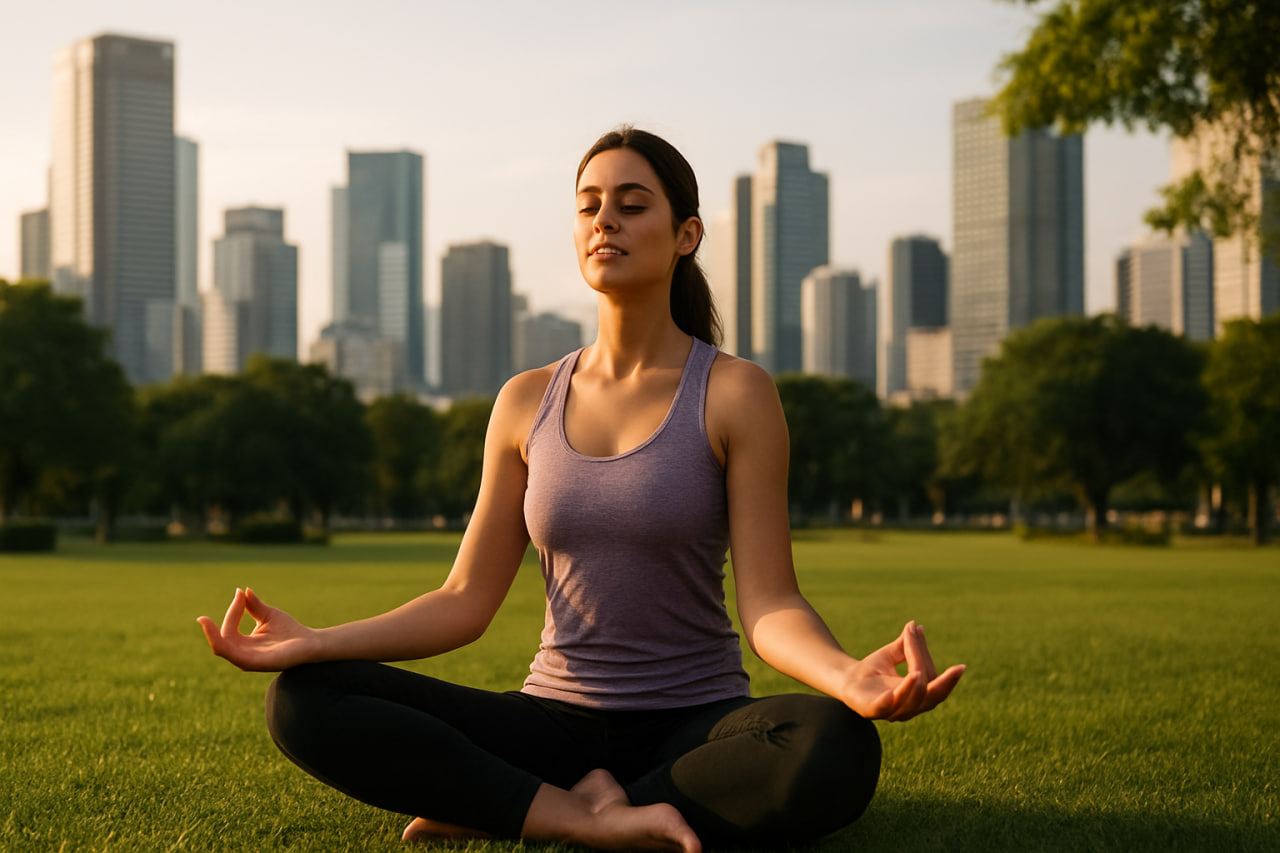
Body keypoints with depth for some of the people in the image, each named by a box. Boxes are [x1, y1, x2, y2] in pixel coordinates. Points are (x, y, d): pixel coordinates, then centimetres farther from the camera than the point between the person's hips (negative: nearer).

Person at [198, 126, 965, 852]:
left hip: (695, 721, -2)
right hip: (556, 716, 2)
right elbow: (465, 602, 5)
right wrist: (318, 642, -10)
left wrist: (850, 676, -35)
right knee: (305, 702, -18)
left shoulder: (736, 393, -5)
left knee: (837, 751, -38)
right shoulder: (527, 404, 7)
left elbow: (771, 607, -12)